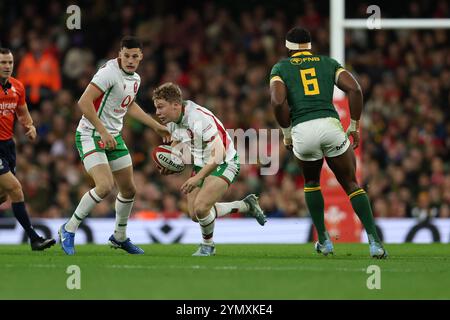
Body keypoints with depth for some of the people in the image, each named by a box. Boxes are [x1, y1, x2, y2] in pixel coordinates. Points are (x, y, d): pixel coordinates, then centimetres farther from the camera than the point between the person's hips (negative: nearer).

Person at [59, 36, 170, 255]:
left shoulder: (135, 78, 8)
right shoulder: (109, 73, -21)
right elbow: (84, 102, -27)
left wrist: (156, 126, 29)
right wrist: (103, 131, -28)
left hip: (113, 137, 9)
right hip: (90, 136, -9)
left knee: (129, 189, 12)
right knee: (105, 186, -23)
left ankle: (120, 237, 33)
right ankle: (68, 229, -7)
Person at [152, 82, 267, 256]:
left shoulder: (200, 118, -32)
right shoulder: (171, 120, -6)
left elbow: (219, 154, -36)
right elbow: (176, 142, 17)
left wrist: (197, 178, -41)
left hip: (224, 163, -9)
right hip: (201, 165, 9)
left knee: (200, 207, -23)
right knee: (195, 215, 7)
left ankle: (208, 246, 7)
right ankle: (247, 205, 26)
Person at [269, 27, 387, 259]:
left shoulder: (280, 68, 15)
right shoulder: (328, 63, 20)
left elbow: (277, 102, -3)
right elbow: (354, 89, 6)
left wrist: (286, 133, 10)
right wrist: (354, 127, 12)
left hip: (302, 130, 0)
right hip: (330, 125, 1)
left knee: (311, 182, 28)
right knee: (351, 185, 12)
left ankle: (323, 240, 26)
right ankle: (374, 241, -2)